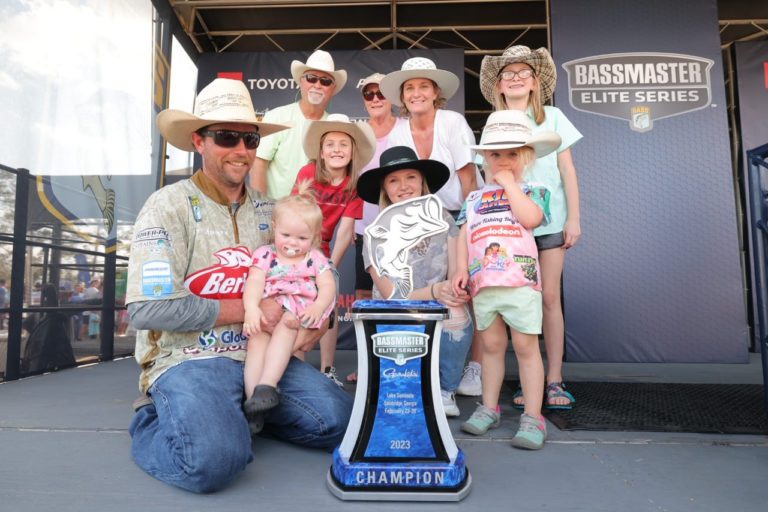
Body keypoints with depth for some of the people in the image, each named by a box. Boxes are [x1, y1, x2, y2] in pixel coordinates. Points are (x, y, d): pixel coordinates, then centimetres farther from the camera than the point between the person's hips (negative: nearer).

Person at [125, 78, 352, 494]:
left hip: (260, 355, 6)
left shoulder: (267, 209, 10)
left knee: (339, 420, -11)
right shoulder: (169, 206, -8)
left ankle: (240, 413, 10)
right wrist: (249, 309, -14)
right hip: (188, 358, -5)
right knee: (215, 460, -30)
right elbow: (147, 309, -18)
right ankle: (152, 426, 3)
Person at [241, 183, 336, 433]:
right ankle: (253, 403, -27)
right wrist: (251, 308, -28)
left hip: (300, 313, 0)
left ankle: (267, 386, -38)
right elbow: (254, 282, -7)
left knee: (285, 326, -32)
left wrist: (317, 308, -20)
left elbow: (328, 287, 2)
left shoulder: (316, 258, 12)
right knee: (257, 337, -26)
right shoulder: (264, 254, 9)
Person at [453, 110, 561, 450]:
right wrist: (461, 268, -3)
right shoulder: (474, 198, 15)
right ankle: (489, 408, 25)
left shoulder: (530, 191, 6)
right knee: (491, 345, 13)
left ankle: (533, 417, 9)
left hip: (520, 280, -3)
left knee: (525, 346, 0)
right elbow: (463, 236, 10)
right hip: (483, 281, 4)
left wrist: (510, 183, -5)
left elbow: (530, 218, -15)